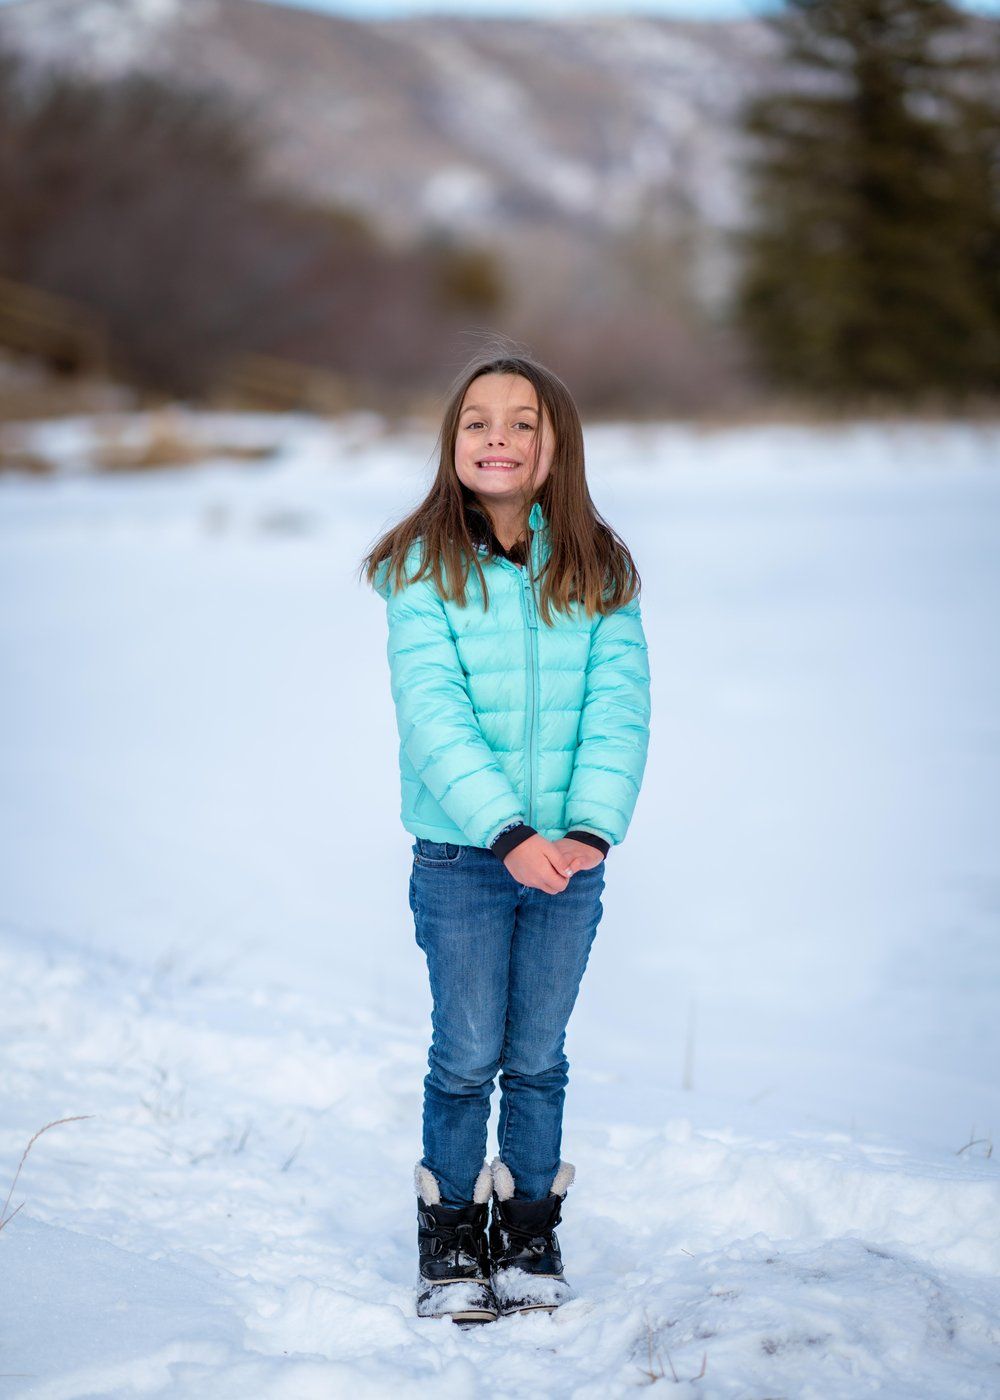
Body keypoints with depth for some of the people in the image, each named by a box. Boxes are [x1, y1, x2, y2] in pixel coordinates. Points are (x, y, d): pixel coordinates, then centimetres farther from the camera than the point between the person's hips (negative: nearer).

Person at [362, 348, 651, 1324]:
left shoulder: (598, 571, 1)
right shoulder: (425, 568, -6)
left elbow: (619, 707, -4)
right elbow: (432, 713, -14)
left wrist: (591, 828, -18)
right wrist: (509, 833, -23)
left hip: (571, 859, 2)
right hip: (461, 854, -2)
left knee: (538, 1057, 11)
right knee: (466, 1056, 4)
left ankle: (530, 1232, 26)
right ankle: (450, 1238, 21)